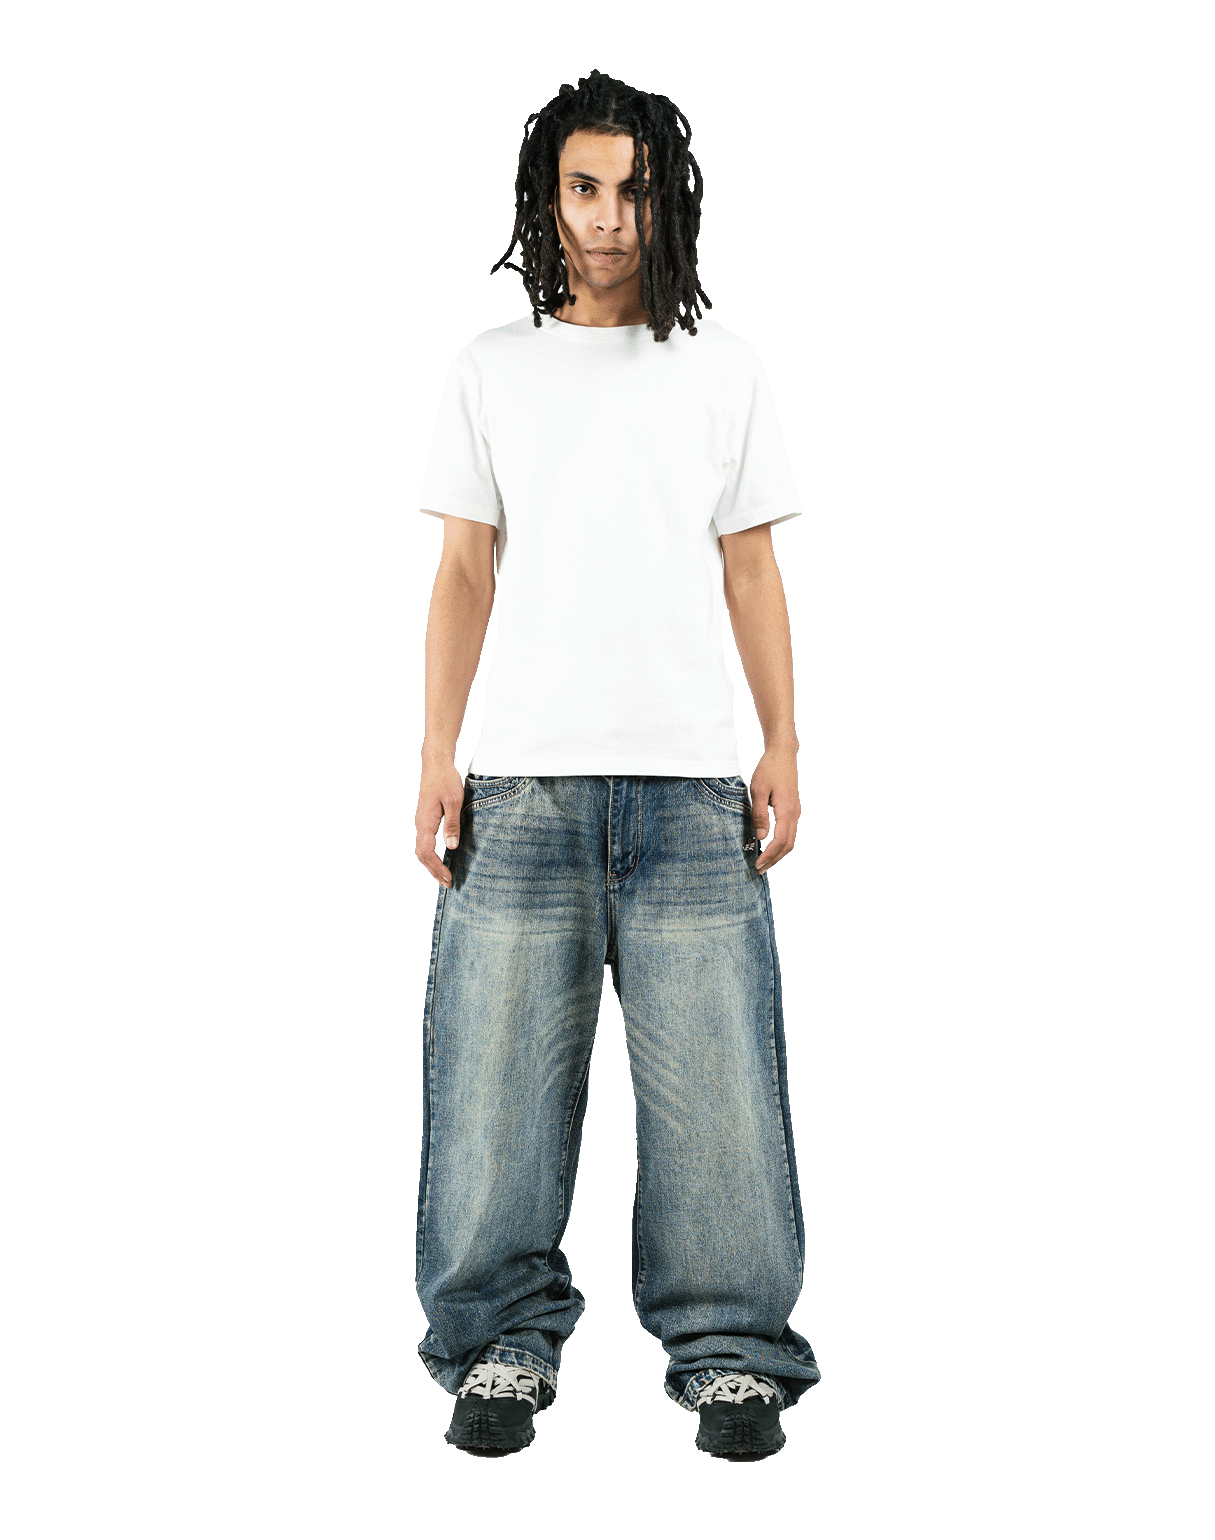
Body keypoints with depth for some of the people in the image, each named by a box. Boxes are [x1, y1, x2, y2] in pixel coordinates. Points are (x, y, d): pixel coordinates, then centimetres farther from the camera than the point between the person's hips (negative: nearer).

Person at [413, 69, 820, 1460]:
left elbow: (751, 572, 12)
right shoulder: (492, 369, 12)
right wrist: (436, 756, 3)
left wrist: (784, 747, 4)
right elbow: (464, 573, 11)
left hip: (691, 783, 0)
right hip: (525, 782, 0)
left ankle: (727, 1346, 9)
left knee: (713, 1082, -2)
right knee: (502, 1079, 0)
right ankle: (506, 1341, 13)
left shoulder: (722, 368, 12)